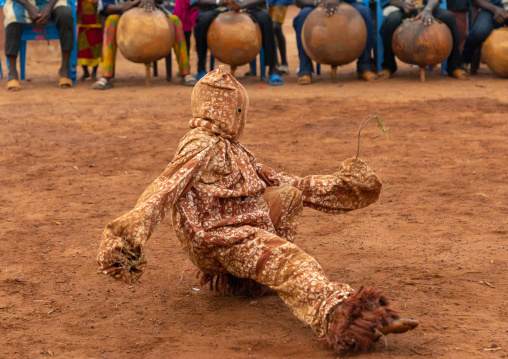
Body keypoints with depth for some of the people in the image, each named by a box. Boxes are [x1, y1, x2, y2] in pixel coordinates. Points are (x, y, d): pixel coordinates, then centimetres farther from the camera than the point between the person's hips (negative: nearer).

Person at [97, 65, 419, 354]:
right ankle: (336, 314, -60)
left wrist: (334, 186, 27)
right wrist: (134, 226, -41)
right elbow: (166, 189, -23)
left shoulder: (232, 149, 20)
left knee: (289, 193, 17)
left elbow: (271, 180, 26)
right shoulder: (201, 147, -10)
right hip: (220, 238, -10)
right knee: (286, 259, -32)